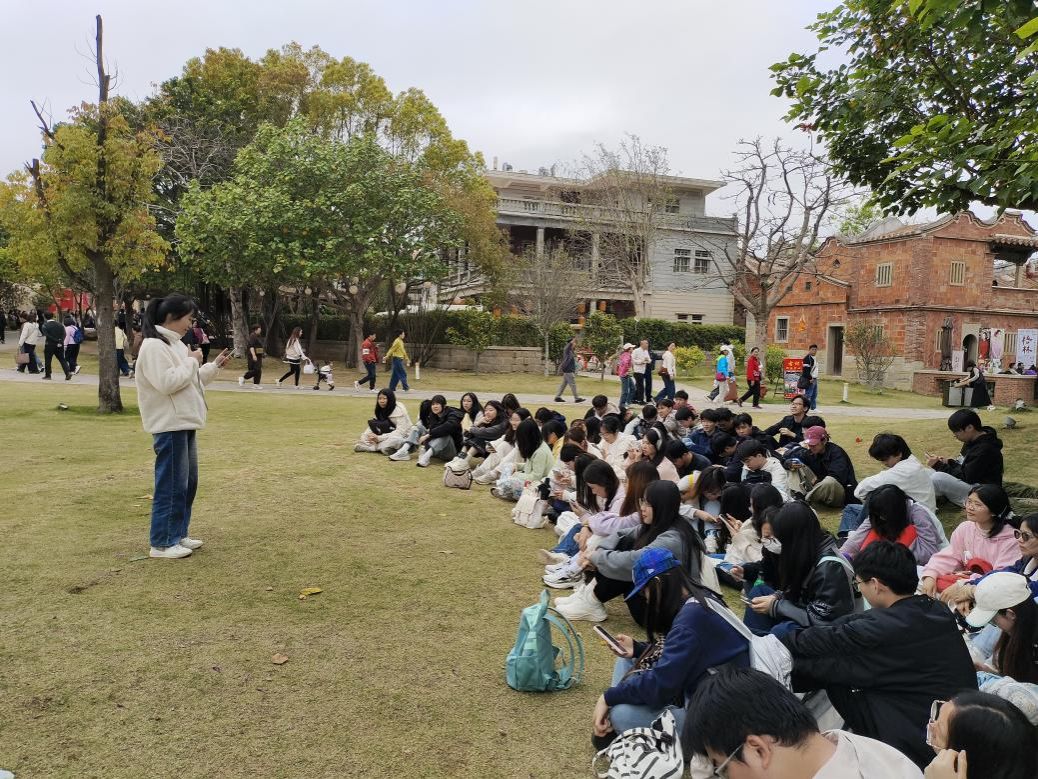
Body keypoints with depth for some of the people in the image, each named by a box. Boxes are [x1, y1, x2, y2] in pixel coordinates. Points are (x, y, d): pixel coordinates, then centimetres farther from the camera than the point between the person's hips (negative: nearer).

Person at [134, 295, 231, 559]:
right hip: (169, 426, -10)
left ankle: (178, 534, 25)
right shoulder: (154, 346, -15)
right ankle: (161, 543, 3)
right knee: (171, 485, -5)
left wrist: (214, 366, 13)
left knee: (188, 481, 15)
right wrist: (191, 362, -14)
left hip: (184, 424, 10)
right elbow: (167, 383, -25)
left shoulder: (174, 344, 16)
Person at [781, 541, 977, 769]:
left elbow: (827, 639, -8)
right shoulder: (939, 611, 1)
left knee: (828, 665, -3)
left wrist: (782, 641, 11)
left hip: (919, 744, -8)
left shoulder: (885, 628, -24)